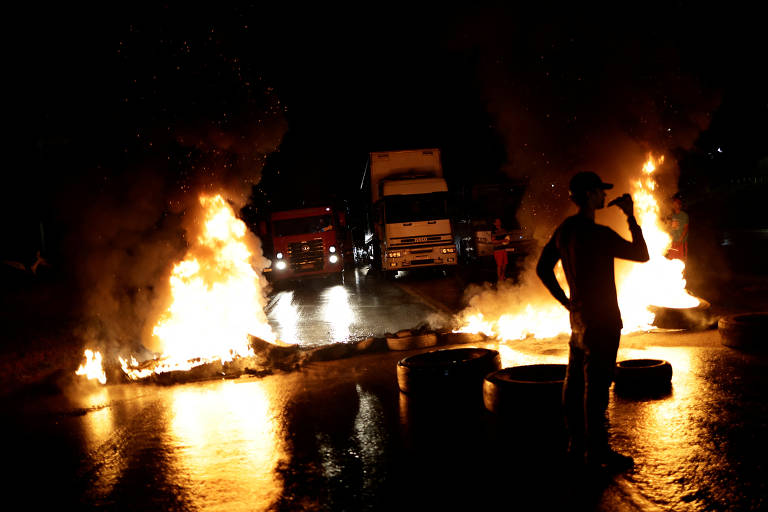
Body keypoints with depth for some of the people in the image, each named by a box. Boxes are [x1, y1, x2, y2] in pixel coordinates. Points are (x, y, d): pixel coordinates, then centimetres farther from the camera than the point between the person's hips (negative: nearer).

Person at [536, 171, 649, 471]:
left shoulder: (564, 230, 7)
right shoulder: (598, 235, -19)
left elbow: (543, 269, 13)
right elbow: (641, 254, -11)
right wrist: (631, 217, -5)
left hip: (578, 318, 9)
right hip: (601, 321, -9)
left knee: (575, 384, 14)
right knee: (596, 387, -1)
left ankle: (576, 446, 25)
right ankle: (597, 452, 8)